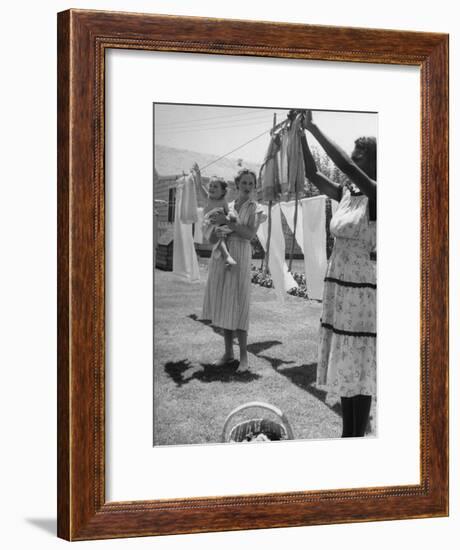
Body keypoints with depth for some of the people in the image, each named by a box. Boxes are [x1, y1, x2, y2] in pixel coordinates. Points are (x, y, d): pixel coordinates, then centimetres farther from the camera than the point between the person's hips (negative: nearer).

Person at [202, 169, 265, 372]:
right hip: (219, 258, 4)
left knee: (237, 306, -7)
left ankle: (244, 355, 0)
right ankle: (228, 352, 16)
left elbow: (249, 234, -13)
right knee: (222, 305, 6)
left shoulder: (255, 209, 3)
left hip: (240, 257, -4)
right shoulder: (226, 207, 12)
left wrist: (227, 222, -15)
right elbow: (211, 239, 11)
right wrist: (216, 232, -11)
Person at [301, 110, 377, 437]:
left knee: (358, 365, -2)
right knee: (343, 362, 13)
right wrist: (301, 134, -2)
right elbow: (313, 174, 8)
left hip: (360, 288, -8)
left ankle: (358, 438, 6)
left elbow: (347, 166, -27)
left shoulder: (377, 196, -13)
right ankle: (347, 434, 23)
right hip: (337, 284, 8)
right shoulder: (346, 194, 8)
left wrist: (314, 128, -24)